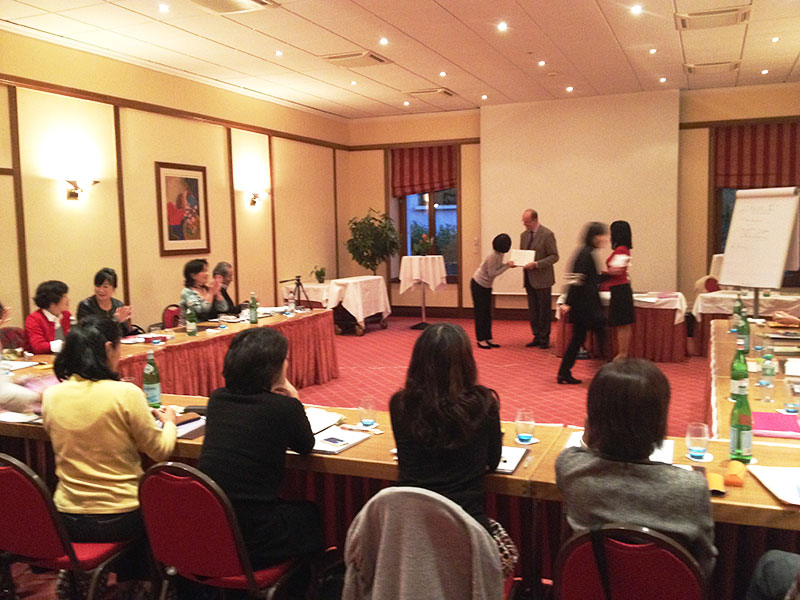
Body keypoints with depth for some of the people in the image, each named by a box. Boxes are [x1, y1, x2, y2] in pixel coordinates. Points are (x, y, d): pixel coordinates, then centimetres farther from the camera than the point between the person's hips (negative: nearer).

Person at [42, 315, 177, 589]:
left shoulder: (51, 396, -6)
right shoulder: (126, 394, -21)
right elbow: (160, 451, -10)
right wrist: (169, 422, 10)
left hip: (67, 522, 5)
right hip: (119, 520, -4)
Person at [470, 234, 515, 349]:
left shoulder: (499, 255, -1)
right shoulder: (493, 256, -26)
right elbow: (492, 274, -25)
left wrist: (508, 265, -8)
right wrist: (507, 266, -22)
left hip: (486, 286, 8)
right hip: (478, 285, -8)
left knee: (487, 313, 9)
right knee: (480, 313, -3)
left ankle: (488, 338, 14)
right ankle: (481, 339, 4)